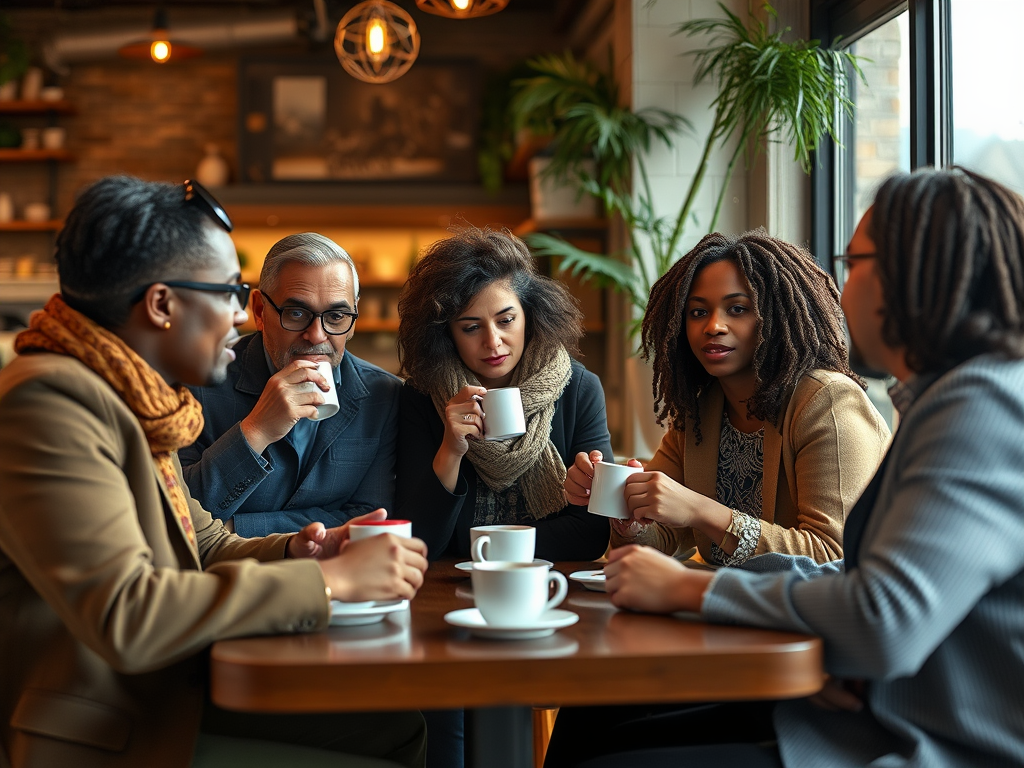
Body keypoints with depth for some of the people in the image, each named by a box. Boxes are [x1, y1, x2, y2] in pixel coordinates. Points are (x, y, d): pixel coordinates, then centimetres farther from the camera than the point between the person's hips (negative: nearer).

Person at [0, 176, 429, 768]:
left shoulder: (134, 399, 12)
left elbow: (204, 547, 19)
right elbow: (123, 617, -28)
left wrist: (292, 552, -2)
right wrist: (327, 580, -23)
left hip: (171, 699, 9)